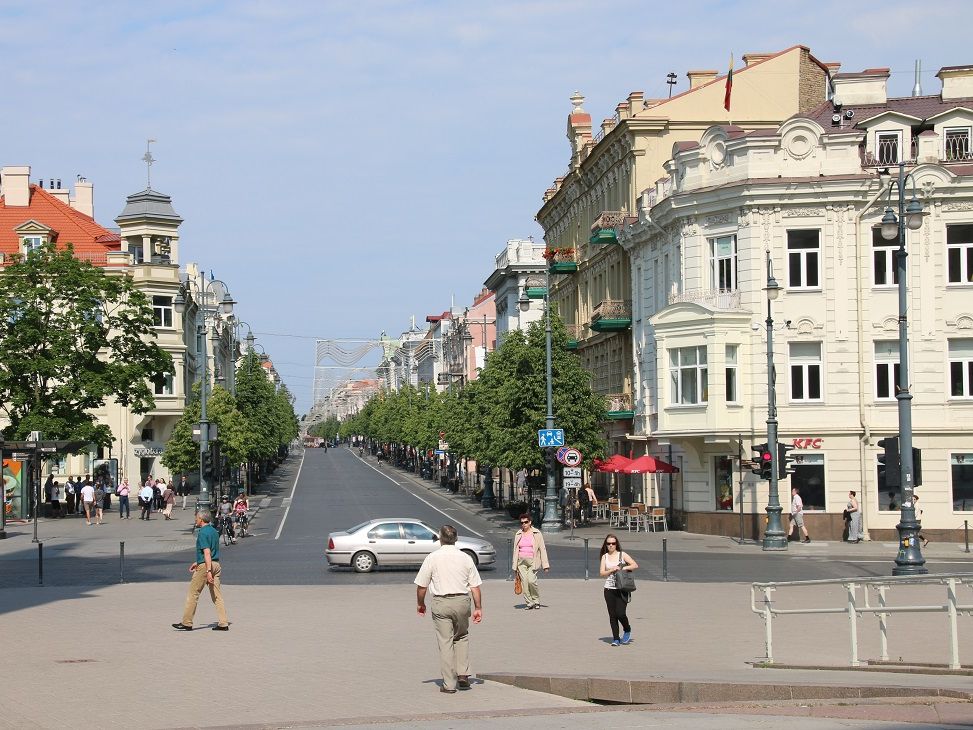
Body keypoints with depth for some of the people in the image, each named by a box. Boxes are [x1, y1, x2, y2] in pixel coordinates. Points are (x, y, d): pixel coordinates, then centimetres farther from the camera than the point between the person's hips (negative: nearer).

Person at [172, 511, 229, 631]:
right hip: (216, 564, 8)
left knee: (193, 594, 3)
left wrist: (208, 571, -26)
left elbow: (207, 553, -22)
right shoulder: (214, 531, 14)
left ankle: (187, 623, 8)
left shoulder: (203, 533, -14)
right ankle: (223, 623, 1)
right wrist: (197, 562, 31)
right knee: (217, 595, 6)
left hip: (205, 566, -8)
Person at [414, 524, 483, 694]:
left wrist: (420, 603, 15)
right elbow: (475, 586, 2)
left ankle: (449, 684, 2)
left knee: (445, 642, 2)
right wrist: (478, 608, 8)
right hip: (462, 601, 2)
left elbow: (421, 585, 0)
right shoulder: (465, 558, 3)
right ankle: (463, 674, 12)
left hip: (441, 603, -2)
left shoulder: (433, 558, -3)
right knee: (462, 636, 22)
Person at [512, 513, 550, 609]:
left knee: (531, 580, -18)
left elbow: (542, 549, 2)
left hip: (533, 561, -3)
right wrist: (515, 566, 10)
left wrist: (545, 565, -3)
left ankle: (536, 600, 1)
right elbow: (515, 550, 14)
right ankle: (529, 602, 5)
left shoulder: (537, 533, 2)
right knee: (524, 582, -5)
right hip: (521, 561, 3)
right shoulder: (518, 534, 11)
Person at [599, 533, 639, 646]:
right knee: (612, 615, 2)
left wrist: (623, 568, -14)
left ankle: (627, 631, 16)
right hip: (609, 589, 3)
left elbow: (635, 565, -3)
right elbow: (601, 573, 2)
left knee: (620, 613, -12)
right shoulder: (605, 557, 9)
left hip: (622, 589, -3)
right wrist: (612, 570, -13)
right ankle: (616, 638, 9)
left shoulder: (622, 555, 3)